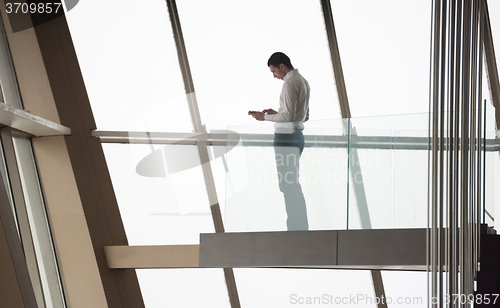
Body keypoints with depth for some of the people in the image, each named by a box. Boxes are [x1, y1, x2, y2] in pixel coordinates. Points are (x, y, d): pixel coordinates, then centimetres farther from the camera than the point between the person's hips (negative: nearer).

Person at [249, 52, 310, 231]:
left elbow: (289, 116, -19)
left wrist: (266, 117, -8)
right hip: (297, 135, 10)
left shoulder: (290, 83, -12)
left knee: (287, 185, -8)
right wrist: (277, 113, 16)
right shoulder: (303, 81, 18)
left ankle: (295, 227, -8)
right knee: (294, 184, 14)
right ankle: (302, 226, 18)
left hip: (286, 137, -10)